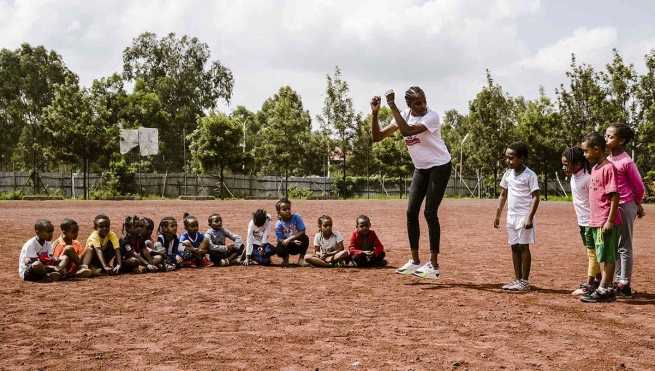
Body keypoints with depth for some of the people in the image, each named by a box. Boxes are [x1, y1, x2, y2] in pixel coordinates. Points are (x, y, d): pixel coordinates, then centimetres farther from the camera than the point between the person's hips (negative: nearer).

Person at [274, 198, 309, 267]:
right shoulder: (279, 224, -13)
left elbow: (302, 232, -18)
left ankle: (301, 259, -7)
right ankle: (285, 258, 8)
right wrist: (293, 241, -30)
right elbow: (280, 240, -15)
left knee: (305, 238, -29)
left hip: (299, 245, 1)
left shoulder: (296, 217, -12)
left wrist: (289, 239, -27)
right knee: (279, 249, -32)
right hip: (287, 246, -1)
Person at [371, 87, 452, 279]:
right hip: (420, 168, 7)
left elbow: (407, 131, -37)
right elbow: (377, 137, -4)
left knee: (430, 213, -11)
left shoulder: (432, 116, -23)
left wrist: (392, 106, -35)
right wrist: (375, 113, -17)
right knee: (411, 212, 5)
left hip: (439, 167, -7)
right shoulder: (404, 116, -3)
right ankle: (415, 261, 15)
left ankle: (433, 265, -5)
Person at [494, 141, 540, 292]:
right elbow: (504, 194, 18)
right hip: (511, 216, 7)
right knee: (514, 247, 9)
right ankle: (517, 280, 16)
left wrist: (530, 217, -20)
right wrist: (498, 214, 16)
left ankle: (525, 281, 3)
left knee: (523, 247, -3)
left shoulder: (529, 175, -10)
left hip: (523, 216, -7)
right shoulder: (508, 174, 10)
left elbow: (535, 197, -12)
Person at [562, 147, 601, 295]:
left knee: (592, 252, -3)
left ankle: (588, 285, -1)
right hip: (582, 222, 9)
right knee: (591, 252, 17)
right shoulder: (573, 177, 6)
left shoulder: (587, 179, -21)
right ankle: (598, 280, 28)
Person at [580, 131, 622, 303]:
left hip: (606, 222, -9)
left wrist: (610, 220, -21)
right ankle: (606, 289, 19)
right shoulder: (595, 168, 13)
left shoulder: (608, 168, -14)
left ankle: (603, 290, 0)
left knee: (607, 255, -3)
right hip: (596, 221, 9)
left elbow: (615, 195, -18)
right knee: (602, 256, 13)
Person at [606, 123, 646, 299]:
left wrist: (637, 204, 4)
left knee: (624, 247, -1)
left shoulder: (626, 162, -17)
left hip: (625, 207, -8)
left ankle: (625, 285, 5)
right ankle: (618, 282, 22)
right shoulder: (607, 160, 6)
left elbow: (639, 187, -10)